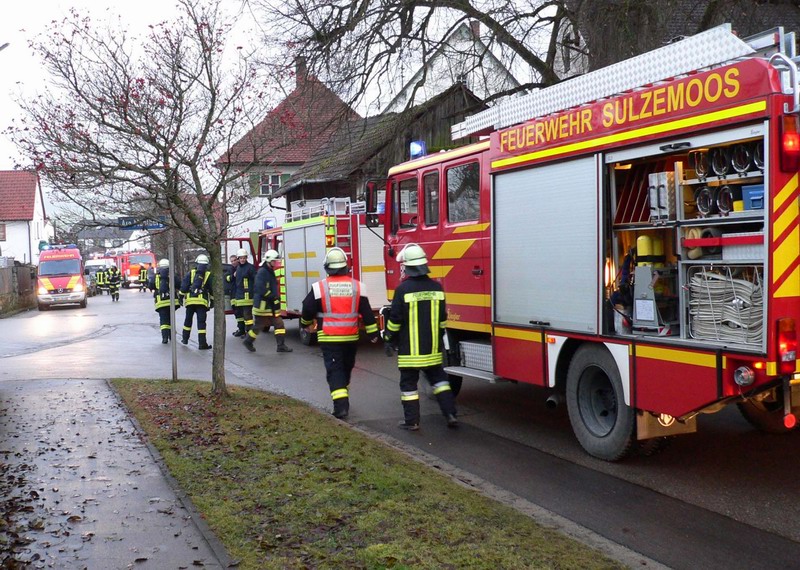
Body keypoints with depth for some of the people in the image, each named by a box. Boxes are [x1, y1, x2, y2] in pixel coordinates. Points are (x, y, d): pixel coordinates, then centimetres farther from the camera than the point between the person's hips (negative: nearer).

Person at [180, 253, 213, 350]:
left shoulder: (191, 273, 7)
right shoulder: (209, 275, 5)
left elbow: (184, 287, 2)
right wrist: (212, 300, 14)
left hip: (190, 300, 2)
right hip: (202, 301, -2)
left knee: (188, 320, 18)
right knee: (201, 322, -4)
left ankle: (185, 339, 28)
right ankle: (202, 343, -9)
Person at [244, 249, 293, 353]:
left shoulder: (271, 272, 13)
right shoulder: (262, 272, -17)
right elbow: (260, 289, -26)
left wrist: (276, 296, 9)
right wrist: (273, 297, -22)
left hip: (272, 305, 9)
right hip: (262, 305, -9)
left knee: (279, 324, 1)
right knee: (258, 325, 5)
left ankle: (281, 345, 2)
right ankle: (248, 341, 25)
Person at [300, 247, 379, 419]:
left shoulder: (319, 287, -10)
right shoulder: (357, 286, -3)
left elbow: (308, 310, -1)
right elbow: (367, 313, 1)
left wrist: (307, 324, 20)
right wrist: (373, 333, 9)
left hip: (329, 338, -3)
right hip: (351, 337, 3)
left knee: (334, 370, -1)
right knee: (346, 368, 20)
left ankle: (341, 405, -14)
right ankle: (343, 398, 37)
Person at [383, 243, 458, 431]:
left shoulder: (403, 289, -14)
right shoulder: (436, 288, 1)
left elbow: (395, 319, -11)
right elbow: (442, 319, 9)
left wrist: (389, 339, 4)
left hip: (410, 349, -4)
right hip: (432, 347, 4)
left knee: (409, 383, 5)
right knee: (438, 378, 16)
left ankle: (411, 421, 8)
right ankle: (450, 414, 11)